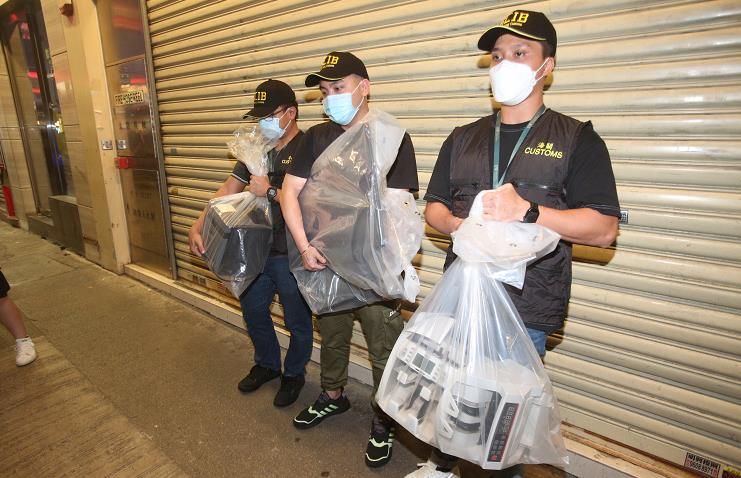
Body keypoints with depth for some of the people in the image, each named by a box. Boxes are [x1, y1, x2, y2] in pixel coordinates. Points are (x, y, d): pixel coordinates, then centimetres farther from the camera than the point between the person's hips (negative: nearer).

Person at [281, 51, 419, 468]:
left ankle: (384, 421, 30)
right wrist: (305, 247, -11)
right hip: (326, 262, 5)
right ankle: (333, 396, 46)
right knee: (332, 337, 22)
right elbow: (290, 192, 1)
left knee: (384, 350, 6)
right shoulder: (317, 137, 5)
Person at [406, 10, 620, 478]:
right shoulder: (463, 138, 11)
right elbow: (434, 208, 11)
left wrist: (527, 211, -22)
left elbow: (604, 230, -7)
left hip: (528, 305, -3)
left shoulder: (577, 139, -1)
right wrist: (457, 224, -12)